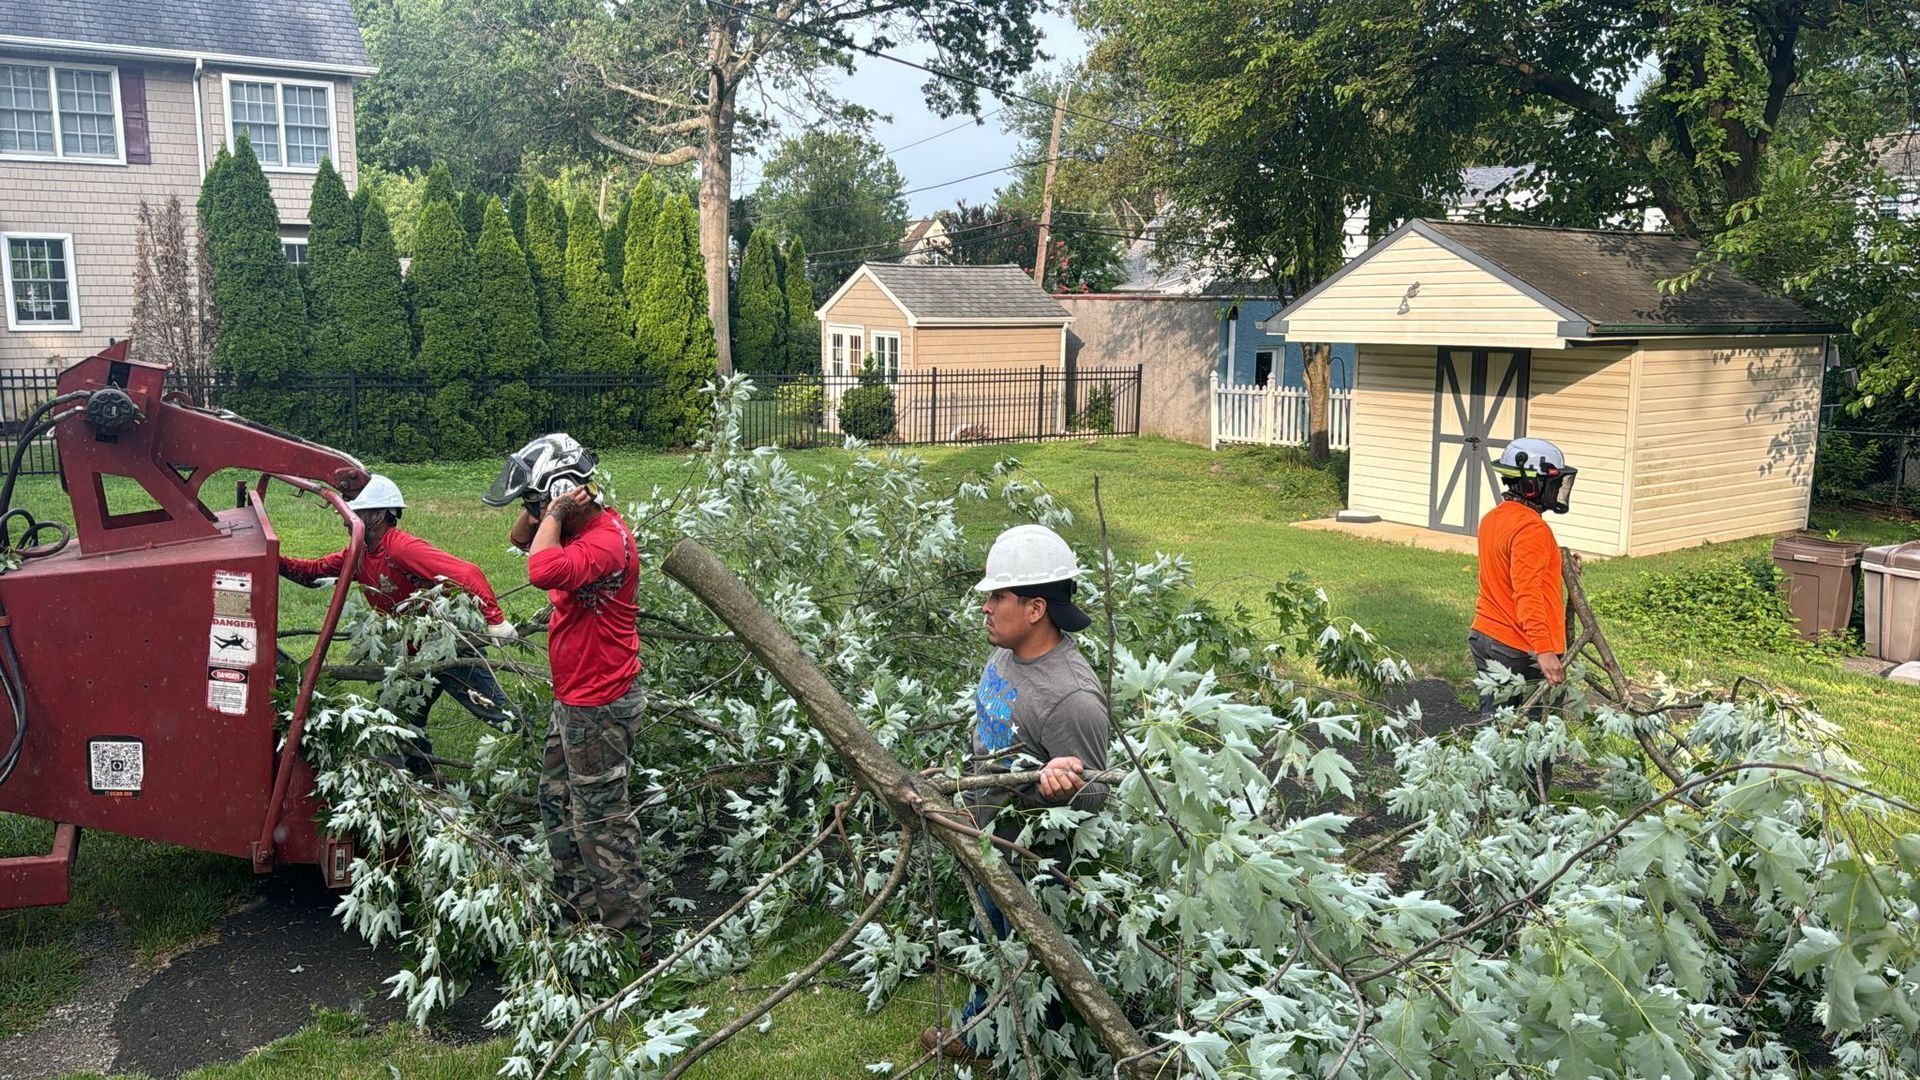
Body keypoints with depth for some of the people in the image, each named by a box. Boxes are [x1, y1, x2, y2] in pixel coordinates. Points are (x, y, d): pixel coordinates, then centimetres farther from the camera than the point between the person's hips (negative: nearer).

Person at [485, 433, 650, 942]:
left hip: (599, 707, -11)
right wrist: (541, 510, -2)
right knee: (557, 804, 22)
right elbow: (521, 538, 19)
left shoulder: (606, 543, -26)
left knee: (599, 820, -2)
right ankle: (580, 907, 37)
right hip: (574, 701, 11)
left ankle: (630, 933, 10)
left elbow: (543, 571, -43)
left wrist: (554, 513, -28)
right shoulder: (582, 526, 6)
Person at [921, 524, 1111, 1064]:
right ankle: (979, 1031, 54)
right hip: (990, 840, 9)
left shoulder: (1073, 699, -34)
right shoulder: (1004, 652, -6)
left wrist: (1063, 786, -47)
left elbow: (1093, 798, -26)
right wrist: (967, 788, 22)